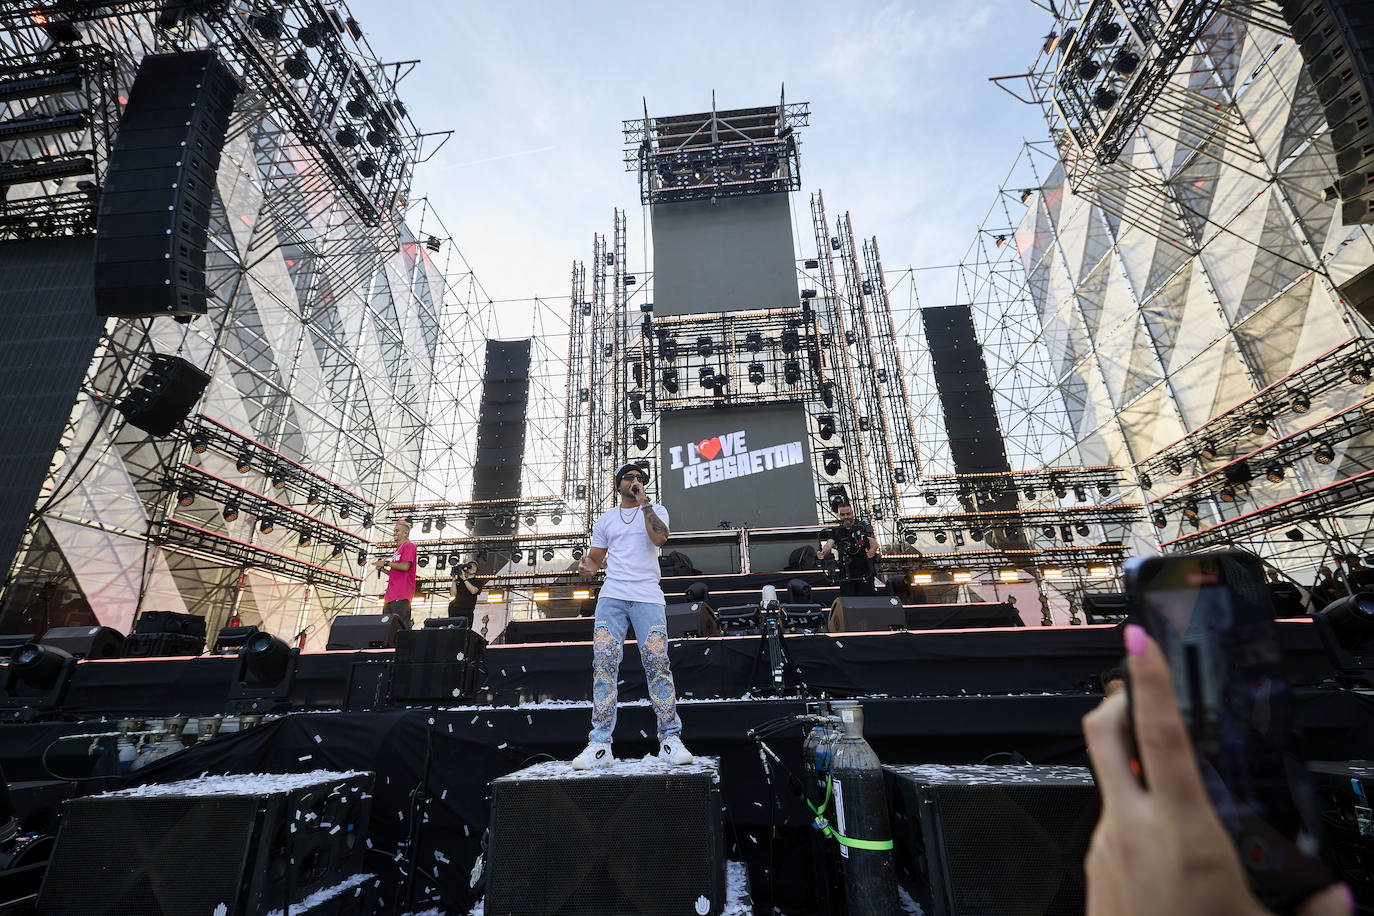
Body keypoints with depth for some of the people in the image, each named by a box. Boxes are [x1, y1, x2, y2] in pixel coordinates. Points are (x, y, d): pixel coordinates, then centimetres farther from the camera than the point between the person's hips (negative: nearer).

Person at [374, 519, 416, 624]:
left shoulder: (408, 546, -4)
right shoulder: (398, 549, 24)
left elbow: (405, 566, -18)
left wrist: (386, 563, -8)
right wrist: (383, 569, 12)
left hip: (401, 595, -10)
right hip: (391, 595, 10)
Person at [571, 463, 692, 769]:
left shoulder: (656, 510, 12)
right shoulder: (604, 521, 19)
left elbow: (660, 538, -9)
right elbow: (595, 558, 21)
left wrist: (643, 501, -8)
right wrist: (586, 567, -2)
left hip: (648, 597, -2)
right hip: (611, 597, 2)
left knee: (657, 662, -10)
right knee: (604, 661, -9)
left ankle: (670, 739, 3)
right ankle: (600, 744, -2)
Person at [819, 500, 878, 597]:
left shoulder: (864, 527, 1)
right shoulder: (835, 531, 5)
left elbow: (874, 542, -13)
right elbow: (829, 544, -11)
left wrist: (872, 551, -38)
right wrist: (823, 552, -36)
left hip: (865, 575, -1)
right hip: (846, 577, 1)